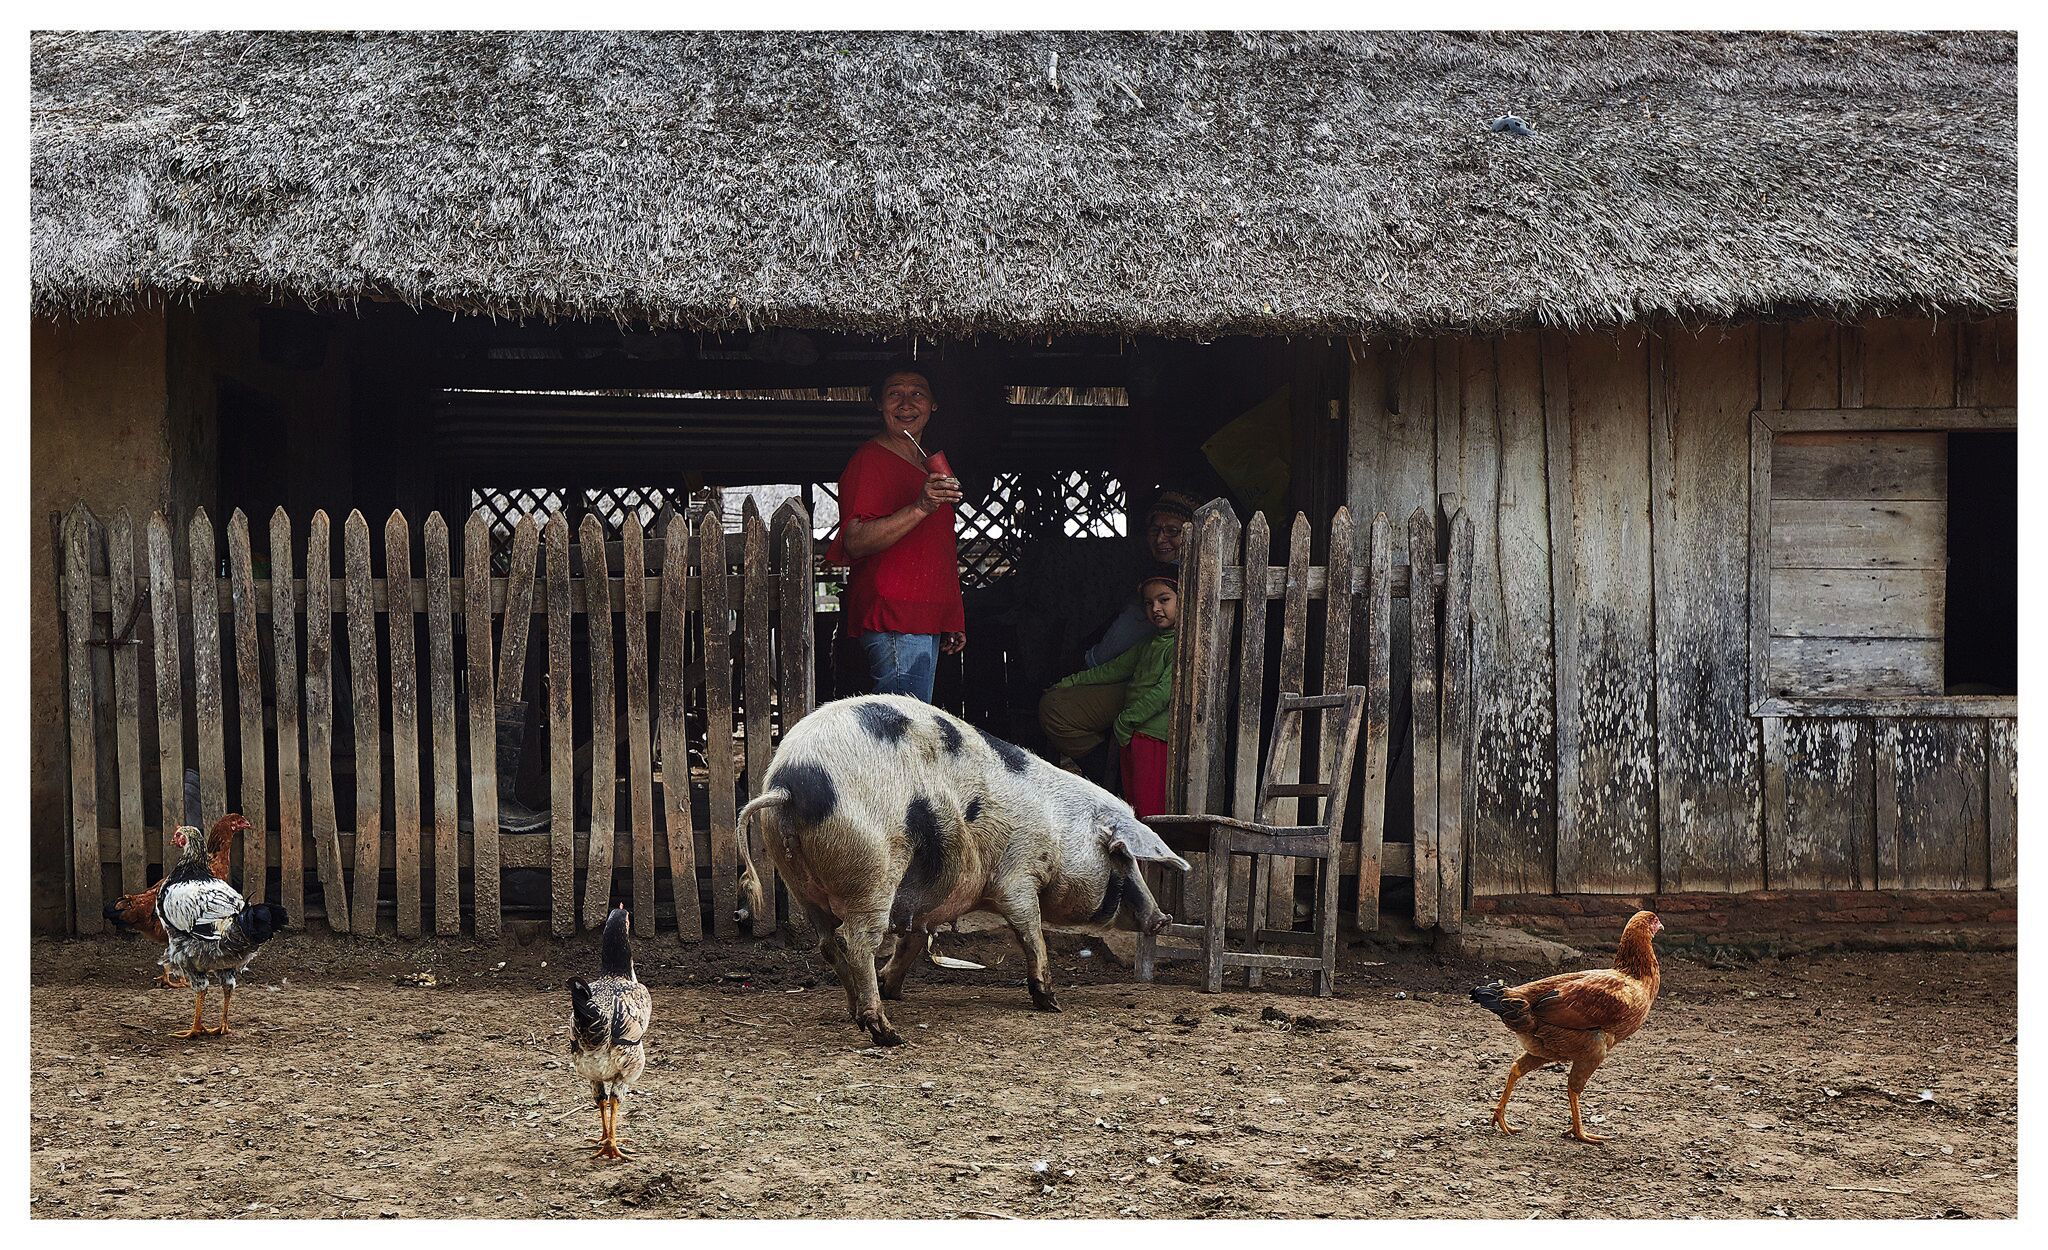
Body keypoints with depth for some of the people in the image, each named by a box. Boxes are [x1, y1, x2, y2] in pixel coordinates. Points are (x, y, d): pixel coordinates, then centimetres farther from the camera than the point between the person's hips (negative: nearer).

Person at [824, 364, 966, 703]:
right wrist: (920, 508, -30)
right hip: (894, 621, -9)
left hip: (926, 621, 9)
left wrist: (951, 622, 23)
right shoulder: (869, 459, -7)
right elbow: (855, 543, -20)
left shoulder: (928, 465, 22)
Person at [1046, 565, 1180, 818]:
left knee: (1149, 808, -11)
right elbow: (1115, 669, 27)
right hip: (1129, 736, 9)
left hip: (1155, 737, -9)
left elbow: (1165, 692, -18)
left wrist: (1125, 721, -14)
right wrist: (1073, 681, 26)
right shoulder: (1148, 645, 18)